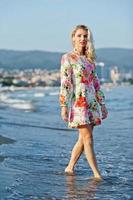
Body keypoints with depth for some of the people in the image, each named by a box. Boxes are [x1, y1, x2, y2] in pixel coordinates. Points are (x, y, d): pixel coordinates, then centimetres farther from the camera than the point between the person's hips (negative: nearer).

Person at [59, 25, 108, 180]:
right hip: (78, 102, -6)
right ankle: (97, 173, -6)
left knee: (83, 139, 8)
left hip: (92, 102, 6)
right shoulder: (67, 58, -3)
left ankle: (69, 168, 20)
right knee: (88, 137, -8)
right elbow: (65, 83, -8)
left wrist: (102, 103, 15)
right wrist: (64, 106, -13)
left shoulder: (89, 58, 15)